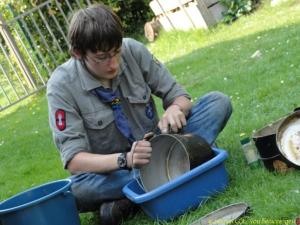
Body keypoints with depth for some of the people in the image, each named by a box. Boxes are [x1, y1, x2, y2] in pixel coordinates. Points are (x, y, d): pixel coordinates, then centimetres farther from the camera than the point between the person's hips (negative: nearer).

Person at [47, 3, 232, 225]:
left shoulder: (133, 50, -10)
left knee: (218, 102, -12)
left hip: (155, 148, 3)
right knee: (75, 190, -36)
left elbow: (179, 96, -3)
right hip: (111, 171, -3)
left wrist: (175, 110, -27)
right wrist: (125, 160, -36)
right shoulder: (62, 86, -17)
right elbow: (73, 159, -20)